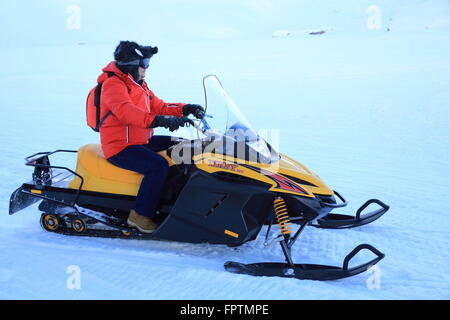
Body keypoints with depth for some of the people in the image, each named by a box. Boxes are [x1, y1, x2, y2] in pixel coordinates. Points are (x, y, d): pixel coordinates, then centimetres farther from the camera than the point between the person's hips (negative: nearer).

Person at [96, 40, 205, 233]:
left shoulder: (138, 85, 17)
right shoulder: (113, 84, -15)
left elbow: (157, 106, 17)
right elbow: (125, 111, -34)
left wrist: (185, 109, 0)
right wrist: (160, 121, -47)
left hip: (141, 141, 10)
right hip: (120, 147, -10)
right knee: (158, 165, -30)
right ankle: (139, 215, -19)